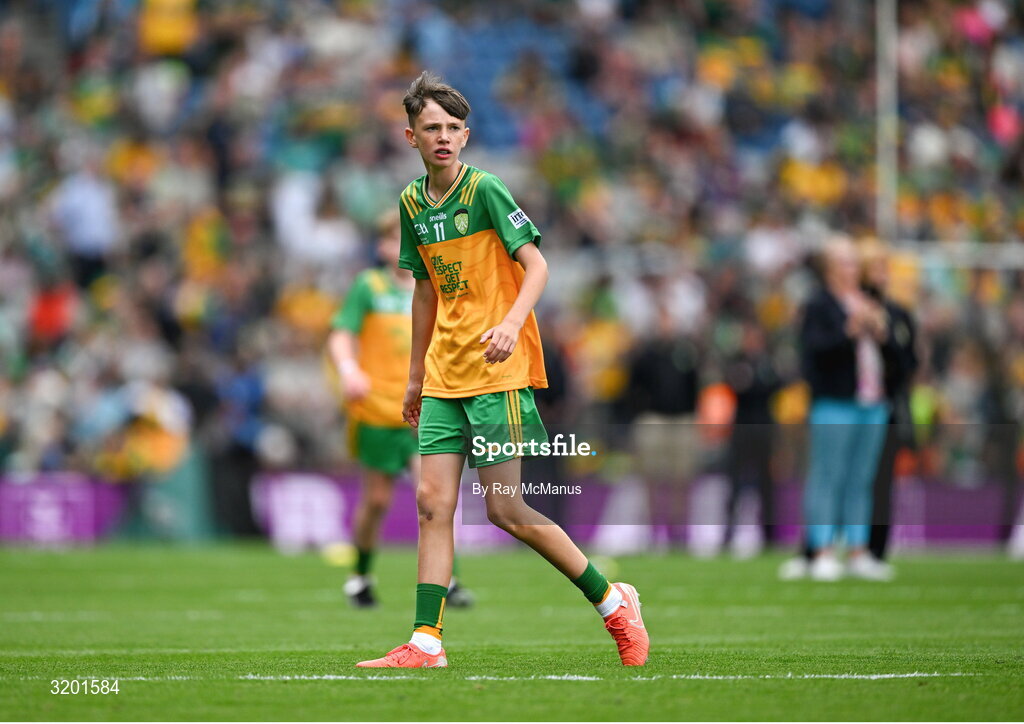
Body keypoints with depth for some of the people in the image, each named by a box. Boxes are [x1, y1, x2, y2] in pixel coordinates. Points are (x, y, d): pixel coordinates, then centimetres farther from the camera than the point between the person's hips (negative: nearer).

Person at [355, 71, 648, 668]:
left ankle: (613, 602, 8)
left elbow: (536, 265, -14)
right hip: (445, 378, 6)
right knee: (433, 503, -2)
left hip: (500, 373, -6)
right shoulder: (413, 202, 10)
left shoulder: (484, 189, -9)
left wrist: (512, 323, -32)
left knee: (505, 509, -6)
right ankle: (426, 644, -2)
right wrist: (416, 375, 23)